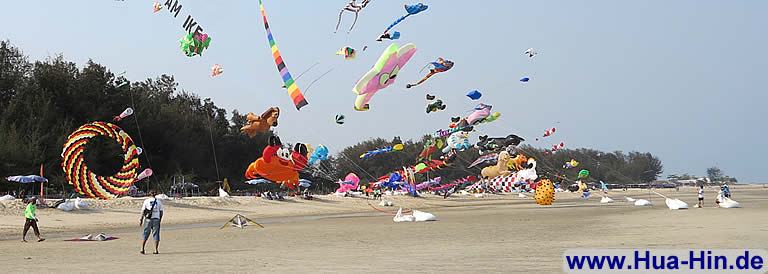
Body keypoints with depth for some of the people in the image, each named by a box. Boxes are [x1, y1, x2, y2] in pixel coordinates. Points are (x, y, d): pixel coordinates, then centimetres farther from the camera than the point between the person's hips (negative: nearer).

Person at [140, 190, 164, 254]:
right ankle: (156, 250, 2)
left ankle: (142, 249, 3)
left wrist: (141, 220, 5)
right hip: (156, 219, 0)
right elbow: (161, 212, 4)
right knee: (156, 234, 5)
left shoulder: (146, 201, 1)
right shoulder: (159, 201, 4)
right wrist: (160, 220, 14)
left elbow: (143, 211, -1)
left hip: (148, 219, 0)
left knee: (145, 234, 7)